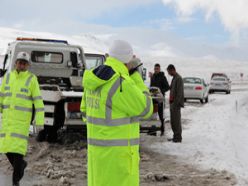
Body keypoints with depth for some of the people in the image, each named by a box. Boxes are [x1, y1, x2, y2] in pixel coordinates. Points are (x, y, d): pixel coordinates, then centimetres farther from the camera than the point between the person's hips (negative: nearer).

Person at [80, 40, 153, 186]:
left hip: (98, 148, 9)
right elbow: (145, 109, -11)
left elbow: (87, 110, 16)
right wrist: (136, 77, -2)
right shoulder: (122, 84, -22)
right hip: (118, 152, -9)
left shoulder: (94, 80, 5)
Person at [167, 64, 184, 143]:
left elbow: (179, 92, -19)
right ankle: (175, 136, 19)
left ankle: (178, 138, -2)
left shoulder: (178, 78, -13)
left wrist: (176, 102, -21)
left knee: (176, 120, -6)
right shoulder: (174, 78, 17)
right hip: (172, 102, 10)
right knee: (173, 121, 12)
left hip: (176, 103, -10)